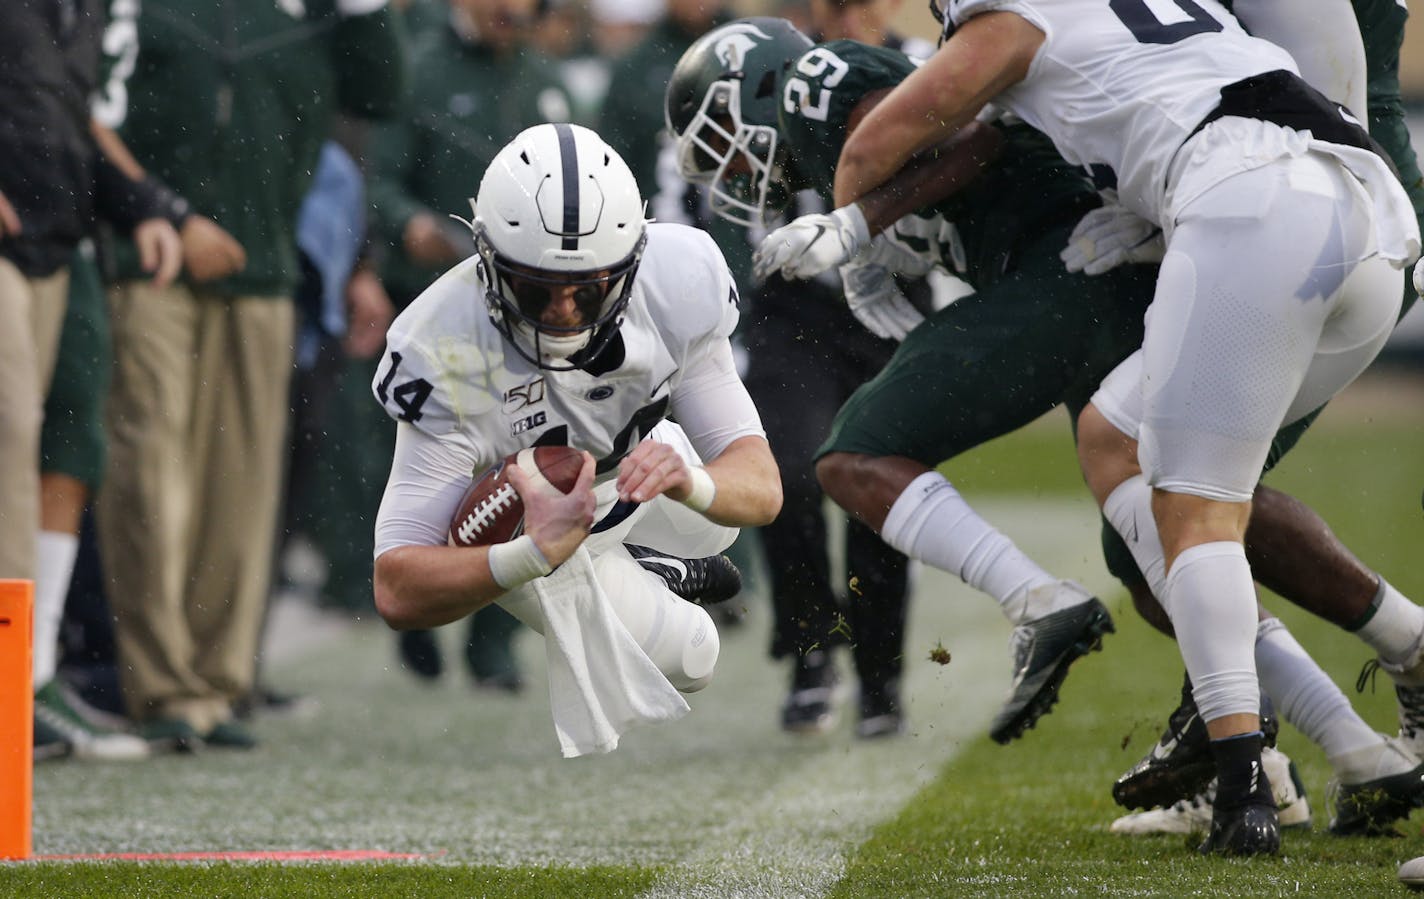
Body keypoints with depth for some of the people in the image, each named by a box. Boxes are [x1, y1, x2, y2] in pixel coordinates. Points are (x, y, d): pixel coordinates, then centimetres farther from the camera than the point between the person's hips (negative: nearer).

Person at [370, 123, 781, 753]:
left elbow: (761, 491, -31)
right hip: (524, 515, -4)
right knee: (685, 660, -5)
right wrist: (534, 556, -63)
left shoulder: (678, 283, -35)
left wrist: (692, 483, -55)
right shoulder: (446, 357, -44)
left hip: (634, 461, 4)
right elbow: (398, 593, -46)